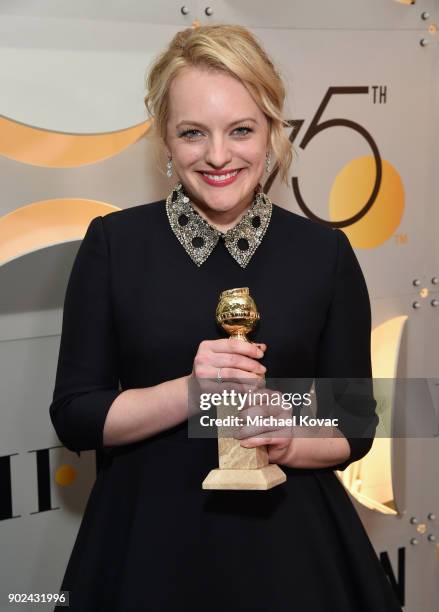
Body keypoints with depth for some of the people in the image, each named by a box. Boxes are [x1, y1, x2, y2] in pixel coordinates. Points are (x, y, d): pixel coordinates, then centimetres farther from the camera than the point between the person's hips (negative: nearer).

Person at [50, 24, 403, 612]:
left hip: (288, 542, 1)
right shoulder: (114, 243, -6)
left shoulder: (324, 251, -4)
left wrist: (290, 442, -19)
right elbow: (74, 415, -6)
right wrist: (191, 390, -20)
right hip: (148, 541, 0)